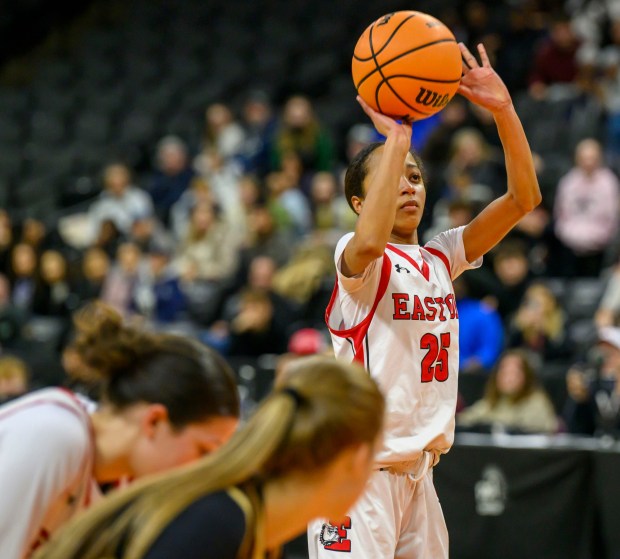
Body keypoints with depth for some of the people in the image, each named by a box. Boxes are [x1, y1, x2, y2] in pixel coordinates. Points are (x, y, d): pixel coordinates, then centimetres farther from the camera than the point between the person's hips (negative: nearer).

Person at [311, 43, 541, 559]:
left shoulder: (440, 259, 12)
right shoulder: (356, 258, -7)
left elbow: (523, 197, 4)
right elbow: (369, 243, -34)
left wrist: (502, 108, -9)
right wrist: (395, 137, -30)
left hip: (418, 471, 7)